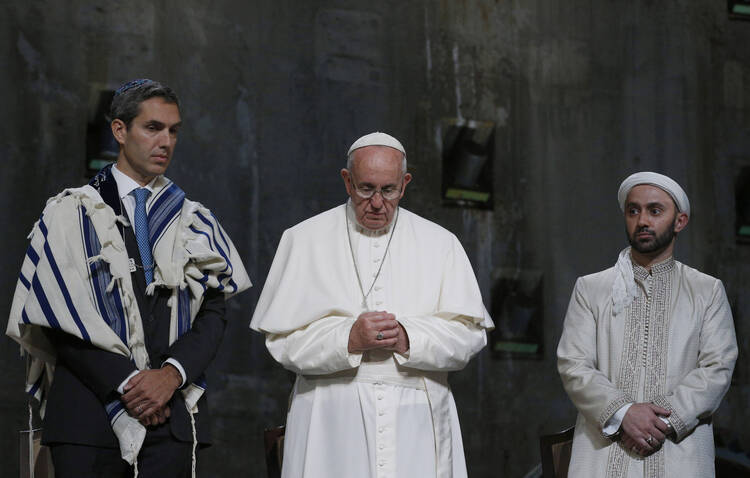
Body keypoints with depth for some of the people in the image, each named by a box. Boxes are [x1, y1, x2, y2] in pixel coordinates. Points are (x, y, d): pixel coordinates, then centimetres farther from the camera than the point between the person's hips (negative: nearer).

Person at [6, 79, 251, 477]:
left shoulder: (196, 224, 14)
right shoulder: (70, 214, 5)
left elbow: (213, 313, 6)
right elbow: (58, 318, -4)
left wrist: (171, 374, -12)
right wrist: (125, 383, -11)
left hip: (173, 414, 2)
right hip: (90, 411, -2)